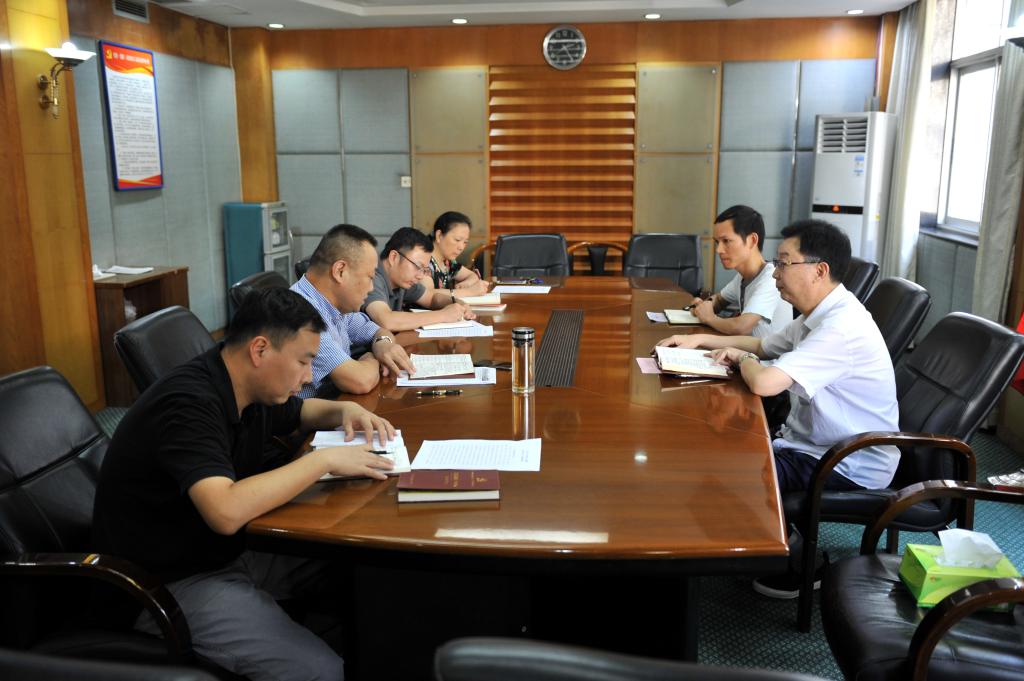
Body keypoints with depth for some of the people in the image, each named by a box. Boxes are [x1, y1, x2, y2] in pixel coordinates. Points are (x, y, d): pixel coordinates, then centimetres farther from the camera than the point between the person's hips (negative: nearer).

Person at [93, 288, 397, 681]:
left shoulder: (251, 389, 0)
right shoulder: (188, 404, -27)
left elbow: (299, 413, 22)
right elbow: (227, 511, -40)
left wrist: (345, 410, 1)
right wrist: (324, 459, -29)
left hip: (231, 548, 9)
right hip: (170, 582, -9)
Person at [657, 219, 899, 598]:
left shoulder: (842, 327, -28)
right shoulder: (820, 314, 6)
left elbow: (764, 383, -36)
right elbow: (763, 345, 22)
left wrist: (742, 359, -14)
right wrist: (700, 339, 11)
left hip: (849, 468, -10)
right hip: (813, 443, 10)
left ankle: (800, 565, 6)